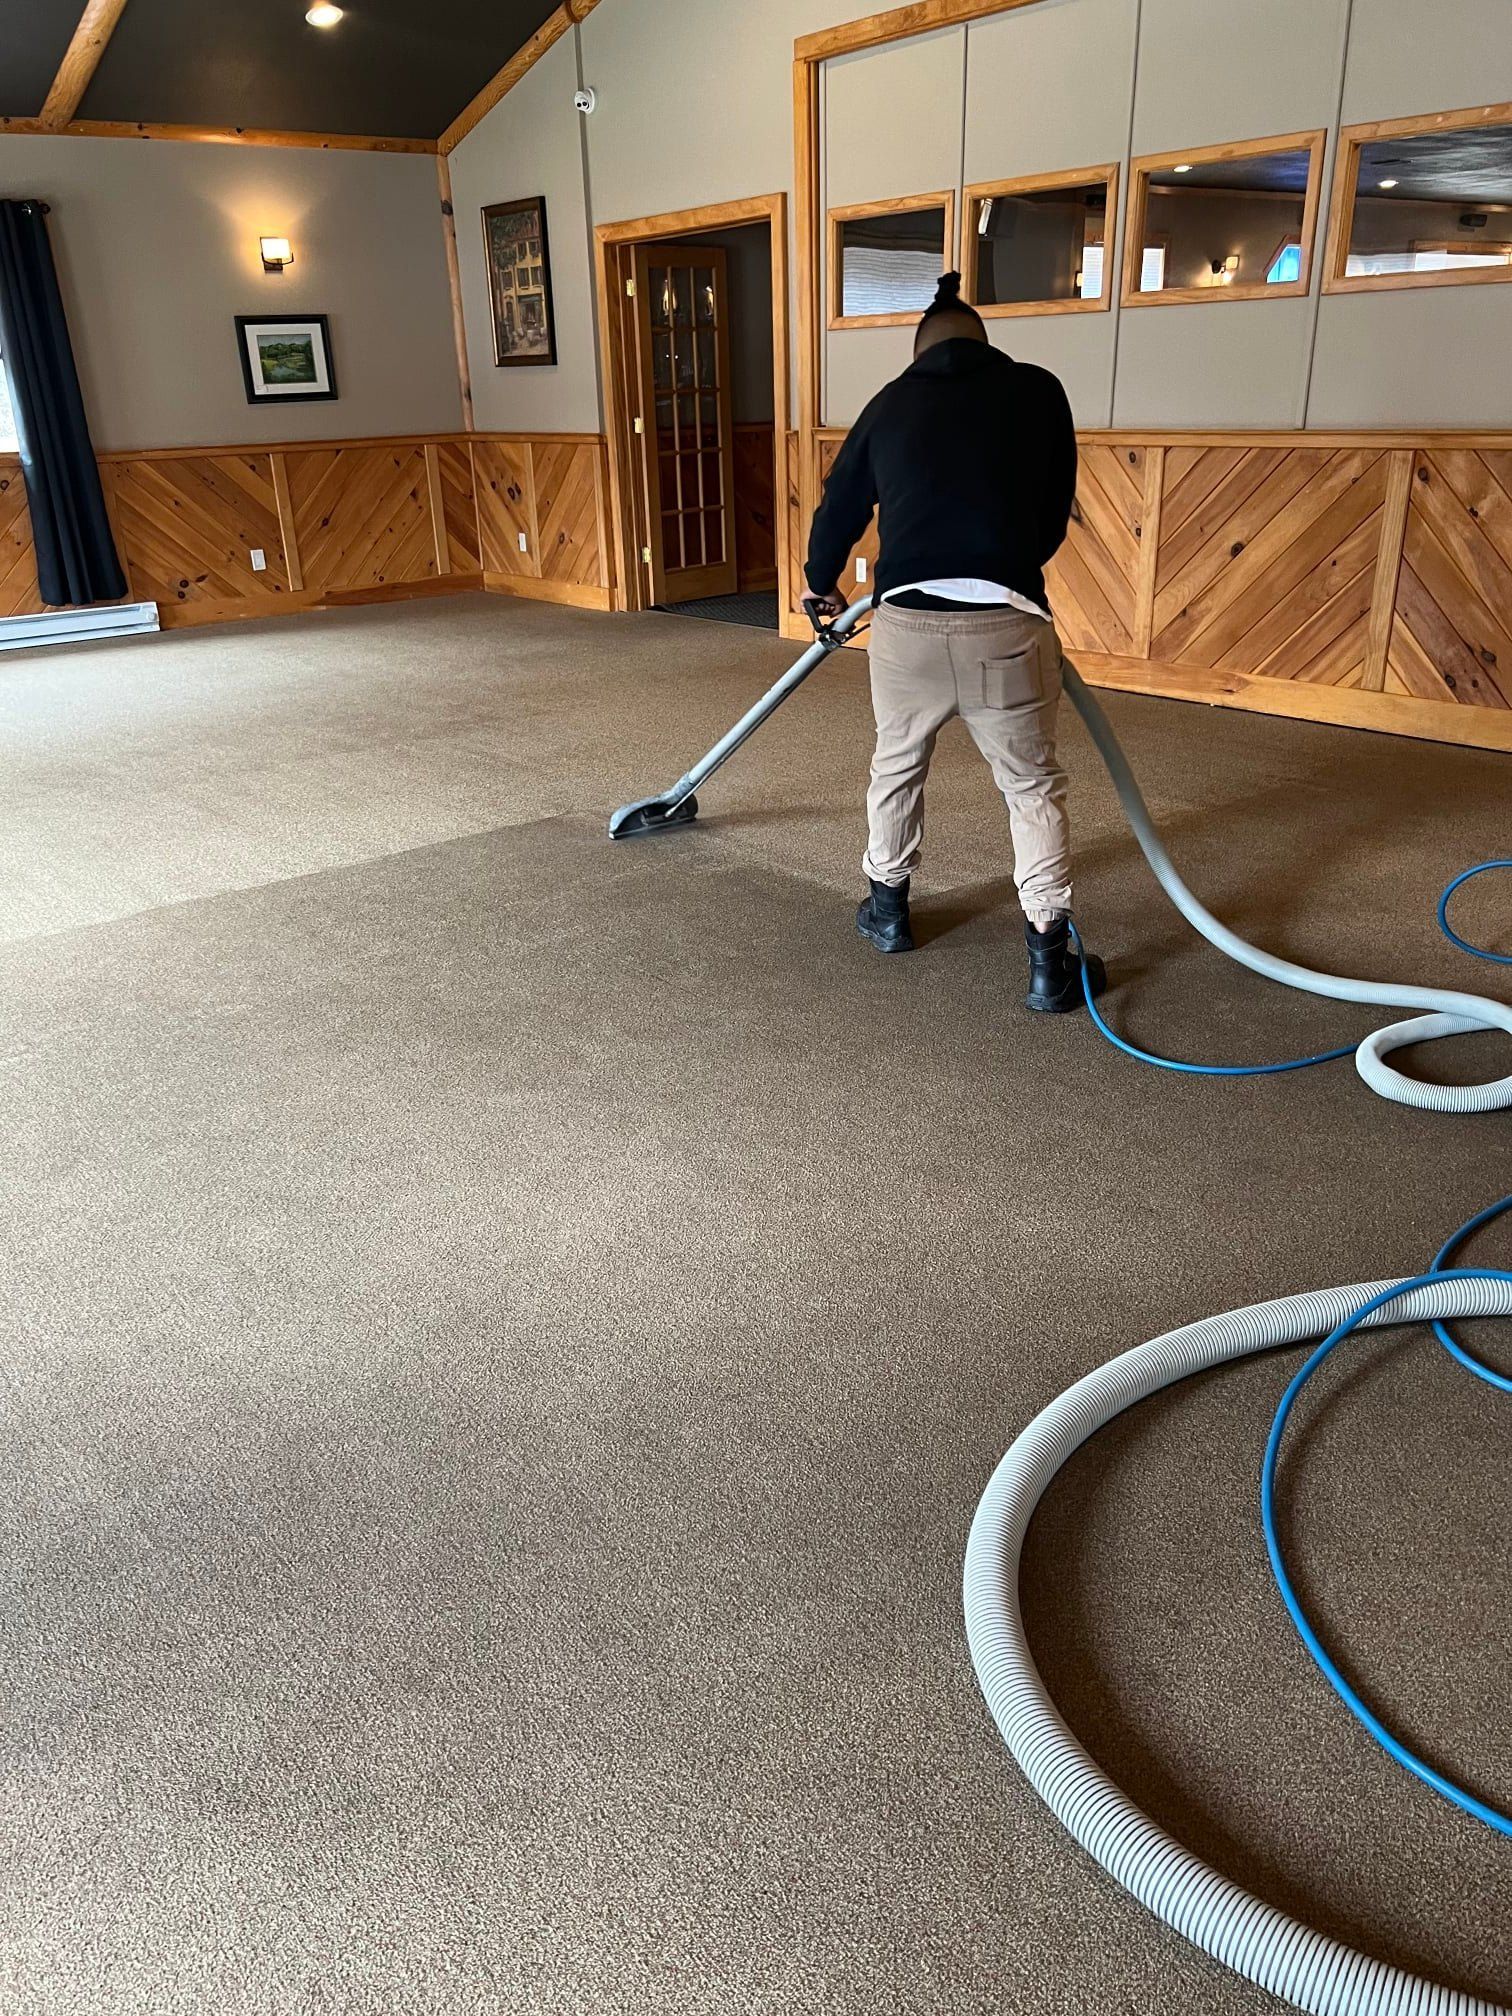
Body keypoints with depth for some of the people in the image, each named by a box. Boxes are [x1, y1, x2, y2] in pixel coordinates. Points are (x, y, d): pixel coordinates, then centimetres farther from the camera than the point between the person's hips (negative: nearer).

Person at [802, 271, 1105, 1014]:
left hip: (906, 623, 2)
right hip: (1005, 625, -2)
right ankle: (1050, 961, 7)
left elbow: (840, 506, 25)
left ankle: (888, 909, 40)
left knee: (896, 767, 25)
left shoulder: (891, 401, 14)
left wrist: (820, 584, 43)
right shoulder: (1038, 390, 9)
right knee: (1034, 788, 11)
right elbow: (1055, 513, 16)